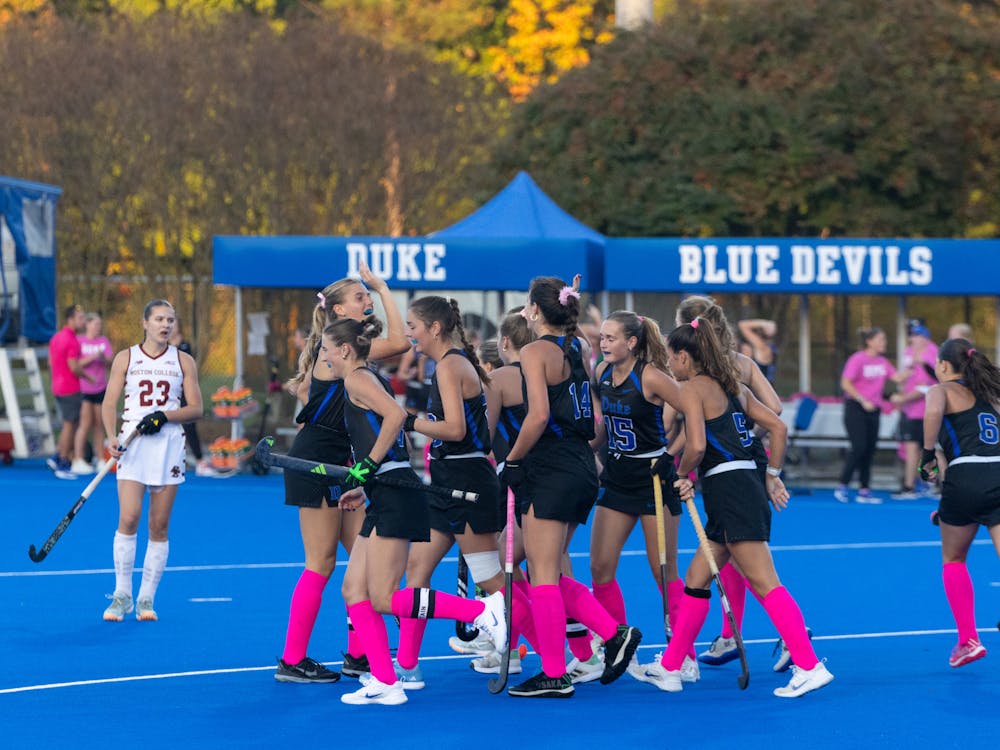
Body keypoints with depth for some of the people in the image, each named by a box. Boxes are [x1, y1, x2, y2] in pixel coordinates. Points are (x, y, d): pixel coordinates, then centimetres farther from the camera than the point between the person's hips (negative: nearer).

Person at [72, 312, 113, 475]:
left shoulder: (104, 341, 10)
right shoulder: (79, 341, -4)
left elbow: (111, 361, 2)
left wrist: (103, 358, -18)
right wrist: (90, 358, -22)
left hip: (100, 388, 5)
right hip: (83, 387, -5)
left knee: (99, 423, 7)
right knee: (85, 422, -11)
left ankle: (99, 458, 14)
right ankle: (78, 460, -10)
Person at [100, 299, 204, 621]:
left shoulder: (183, 361, 8)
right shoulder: (126, 358, 6)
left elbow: (195, 407, 5)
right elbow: (110, 403, 4)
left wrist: (165, 416, -12)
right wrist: (112, 437, -12)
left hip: (169, 442, 1)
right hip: (133, 443, -1)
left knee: (160, 525, 0)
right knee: (128, 519, -12)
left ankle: (146, 598, 6)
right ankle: (122, 596, -2)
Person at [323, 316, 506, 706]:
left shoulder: (357, 378, -7)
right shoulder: (371, 380, 20)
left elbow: (396, 414, -24)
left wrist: (369, 464, -20)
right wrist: (361, 487, 24)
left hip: (396, 498, -10)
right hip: (385, 502, 10)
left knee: (383, 599, -12)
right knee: (354, 589, 6)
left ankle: (482, 610, -10)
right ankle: (385, 683, 3)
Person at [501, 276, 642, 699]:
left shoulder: (536, 351, -10)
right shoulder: (579, 350, 13)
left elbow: (539, 415, -21)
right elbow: (594, 415, 15)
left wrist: (512, 461, -11)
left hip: (551, 471, -8)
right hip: (582, 470, 8)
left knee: (543, 576, -3)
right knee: (550, 575, 15)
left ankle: (554, 675, -1)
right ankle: (614, 633, 7)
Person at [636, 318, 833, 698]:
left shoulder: (692, 388, -7)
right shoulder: (732, 386, 18)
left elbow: (697, 445, -19)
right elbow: (778, 427, 17)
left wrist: (683, 475, 0)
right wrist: (773, 476, 20)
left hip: (730, 492, -9)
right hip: (746, 489, 9)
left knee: (765, 585, -12)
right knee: (696, 580, 15)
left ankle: (809, 667, -17)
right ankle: (669, 669, 21)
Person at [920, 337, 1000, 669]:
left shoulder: (943, 390, 7)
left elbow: (933, 412, -18)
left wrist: (927, 455, -8)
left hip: (965, 478, -4)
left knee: (953, 560, 19)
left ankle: (968, 639, 16)